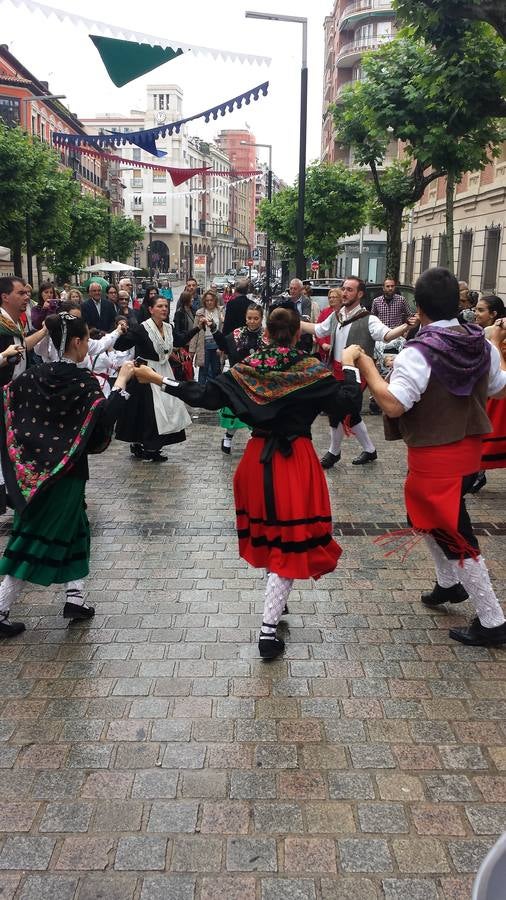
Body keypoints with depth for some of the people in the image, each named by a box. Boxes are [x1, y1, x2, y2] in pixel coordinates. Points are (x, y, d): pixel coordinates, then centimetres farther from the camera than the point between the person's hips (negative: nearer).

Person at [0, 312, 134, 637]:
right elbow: (103, 417, -21)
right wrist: (122, 381, -15)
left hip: (34, 468, 6)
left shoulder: (35, 375, 2)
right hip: (66, 472, -6)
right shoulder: (84, 380, -14)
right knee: (36, 540, 2)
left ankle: (75, 598, 20)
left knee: (74, 527, 20)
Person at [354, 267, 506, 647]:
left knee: (453, 535, 2)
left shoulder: (419, 352, -22)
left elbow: (393, 405, -30)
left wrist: (366, 365, -21)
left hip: (435, 455, -8)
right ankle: (450, 583, 42)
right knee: (426, 515, 28)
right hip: (469, 447, 8)